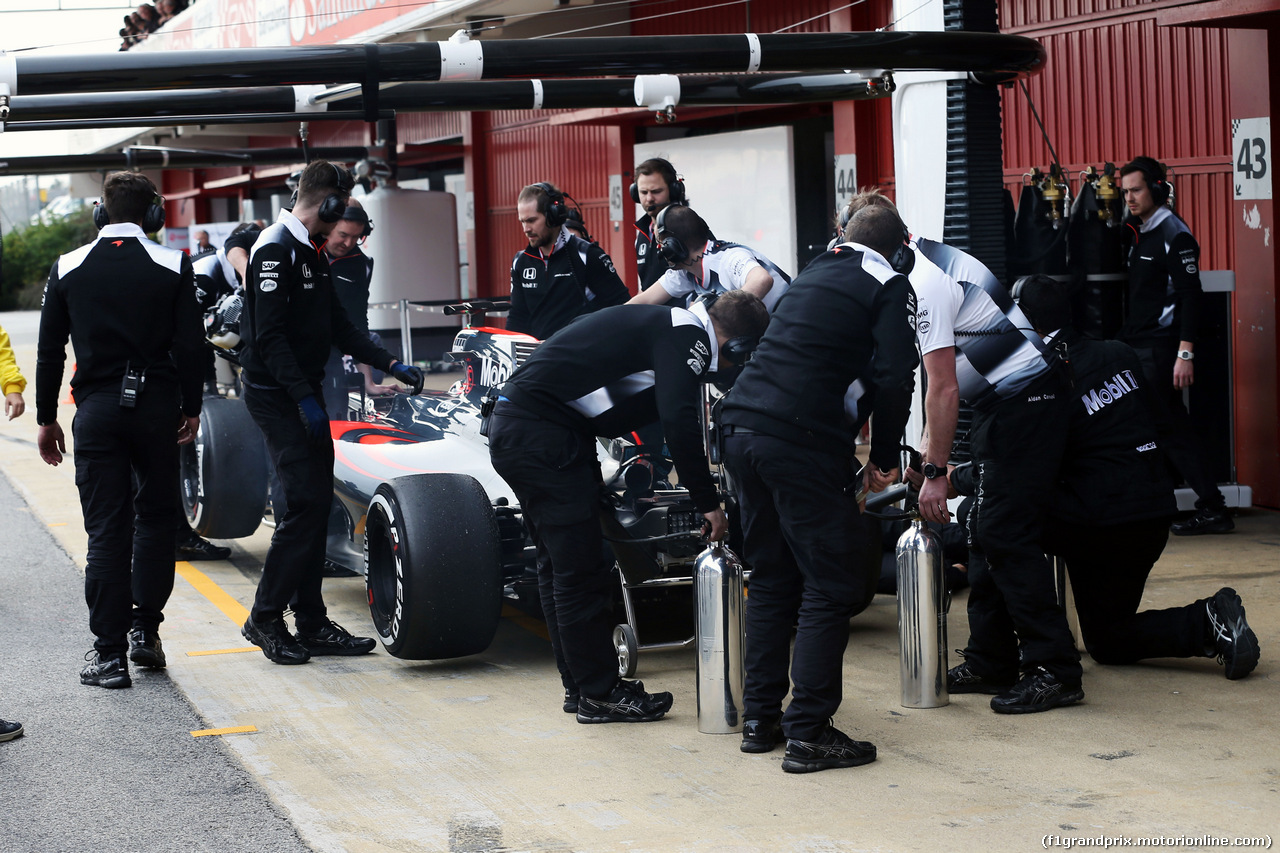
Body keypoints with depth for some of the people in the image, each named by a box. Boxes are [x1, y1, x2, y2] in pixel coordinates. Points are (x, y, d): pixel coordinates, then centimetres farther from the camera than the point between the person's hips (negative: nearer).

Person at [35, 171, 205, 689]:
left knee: (106, 529, 2)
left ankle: (109, 653, 1)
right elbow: (190, 345, -3)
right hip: (158, 407, 0)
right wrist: (191, 408, 6)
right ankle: (145, 631, 11)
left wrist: (46, 418, 11)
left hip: (96, 408, 0)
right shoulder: (173, 267, -2)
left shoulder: (67, 269, 2)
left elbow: (50, 350, 4)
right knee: (154, 516, 14)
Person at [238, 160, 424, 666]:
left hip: (305, 393, 10)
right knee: (305, 502, -12)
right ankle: (265, 619, -2)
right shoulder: (275, 249, -15)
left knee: (316, 503, 8)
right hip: (277, 396, -10)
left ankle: (311, 623, 12)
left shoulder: (311, 253, 15)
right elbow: (269, 335, -21)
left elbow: (337, 325, 20)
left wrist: (389, 364, 15)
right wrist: (304, 399, -24)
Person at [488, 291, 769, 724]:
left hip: (516, 428, 11)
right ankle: (599, 693, 2)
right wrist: (707, 501, -18)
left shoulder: (667, 327, 20)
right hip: (541, 433, -11)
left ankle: (581, 685, 22)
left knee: (562, 565, 15)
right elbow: (679, 420, -23)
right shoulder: (687, 334, -11)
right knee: (580, 568, -4)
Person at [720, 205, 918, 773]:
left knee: (770, 580, 17)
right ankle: (808, 735, -5)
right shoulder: (889, 287, 3)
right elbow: (895, 379, -9)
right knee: (832, 586, -1)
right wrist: (884, 458, 2)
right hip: (802, 441, -7)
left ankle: (759, 719, 20)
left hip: (741, 426, 8)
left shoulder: (811, 275, 24)